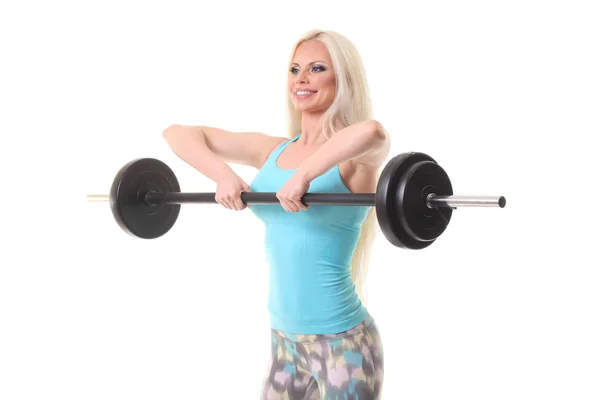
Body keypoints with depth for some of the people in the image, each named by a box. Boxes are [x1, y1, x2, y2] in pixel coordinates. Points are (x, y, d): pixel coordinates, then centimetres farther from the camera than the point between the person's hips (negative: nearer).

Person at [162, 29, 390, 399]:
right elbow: (178, 133, 6)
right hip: (283, 339, 6)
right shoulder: (272, 150, 7)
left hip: (342, 342, -6)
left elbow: (373, 132, -36)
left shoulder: (354, 156, -11)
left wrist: (304, 175, -31)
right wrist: (223, 174, -10)